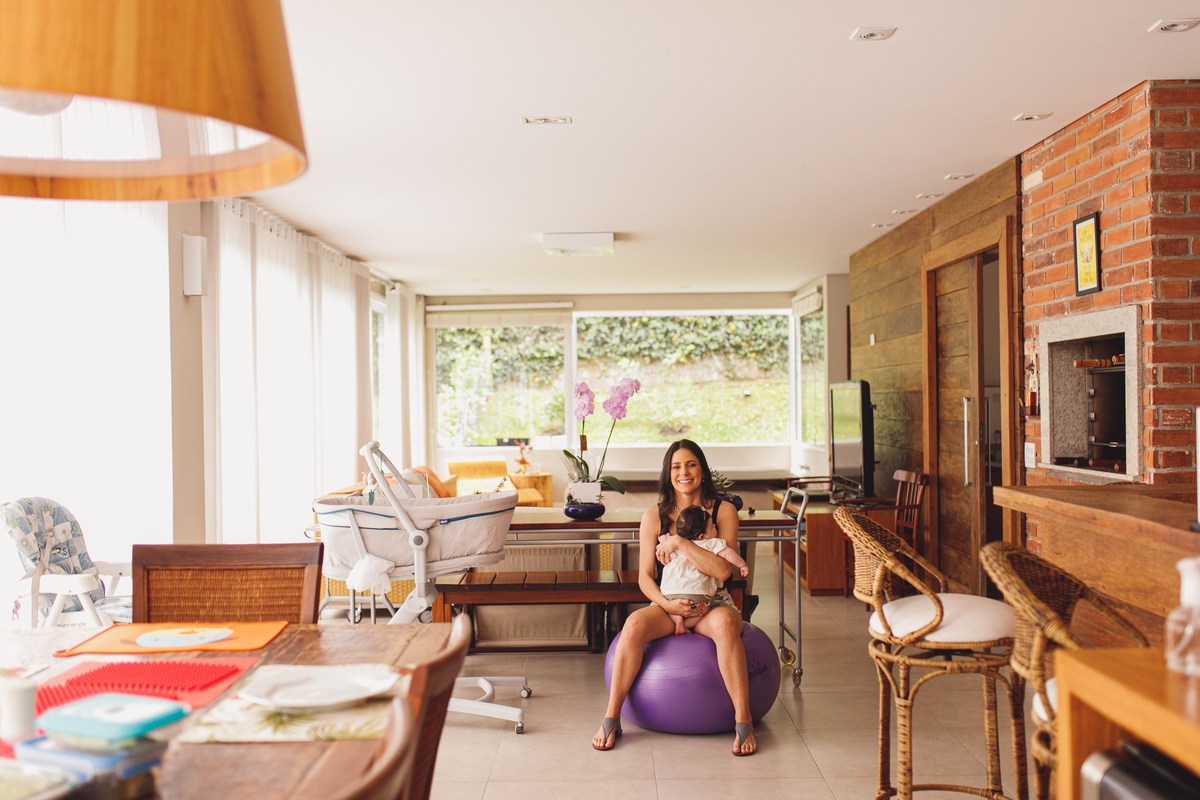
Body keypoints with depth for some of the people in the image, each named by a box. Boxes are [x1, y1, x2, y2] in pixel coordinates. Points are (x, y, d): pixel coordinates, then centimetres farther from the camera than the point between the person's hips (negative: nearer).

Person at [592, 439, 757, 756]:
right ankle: (611, 718, -18)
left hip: (713, 604, -1)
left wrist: (679, 542, -19)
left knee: (724, 623, -37)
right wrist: (669, 604, -16)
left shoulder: (723, 511, 0)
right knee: (635, 624, -31)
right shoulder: (654, 516, 4)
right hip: (668, 604, 1)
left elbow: (723, 570, -12)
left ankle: (743, 721, -28)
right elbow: (644, 577, 2)